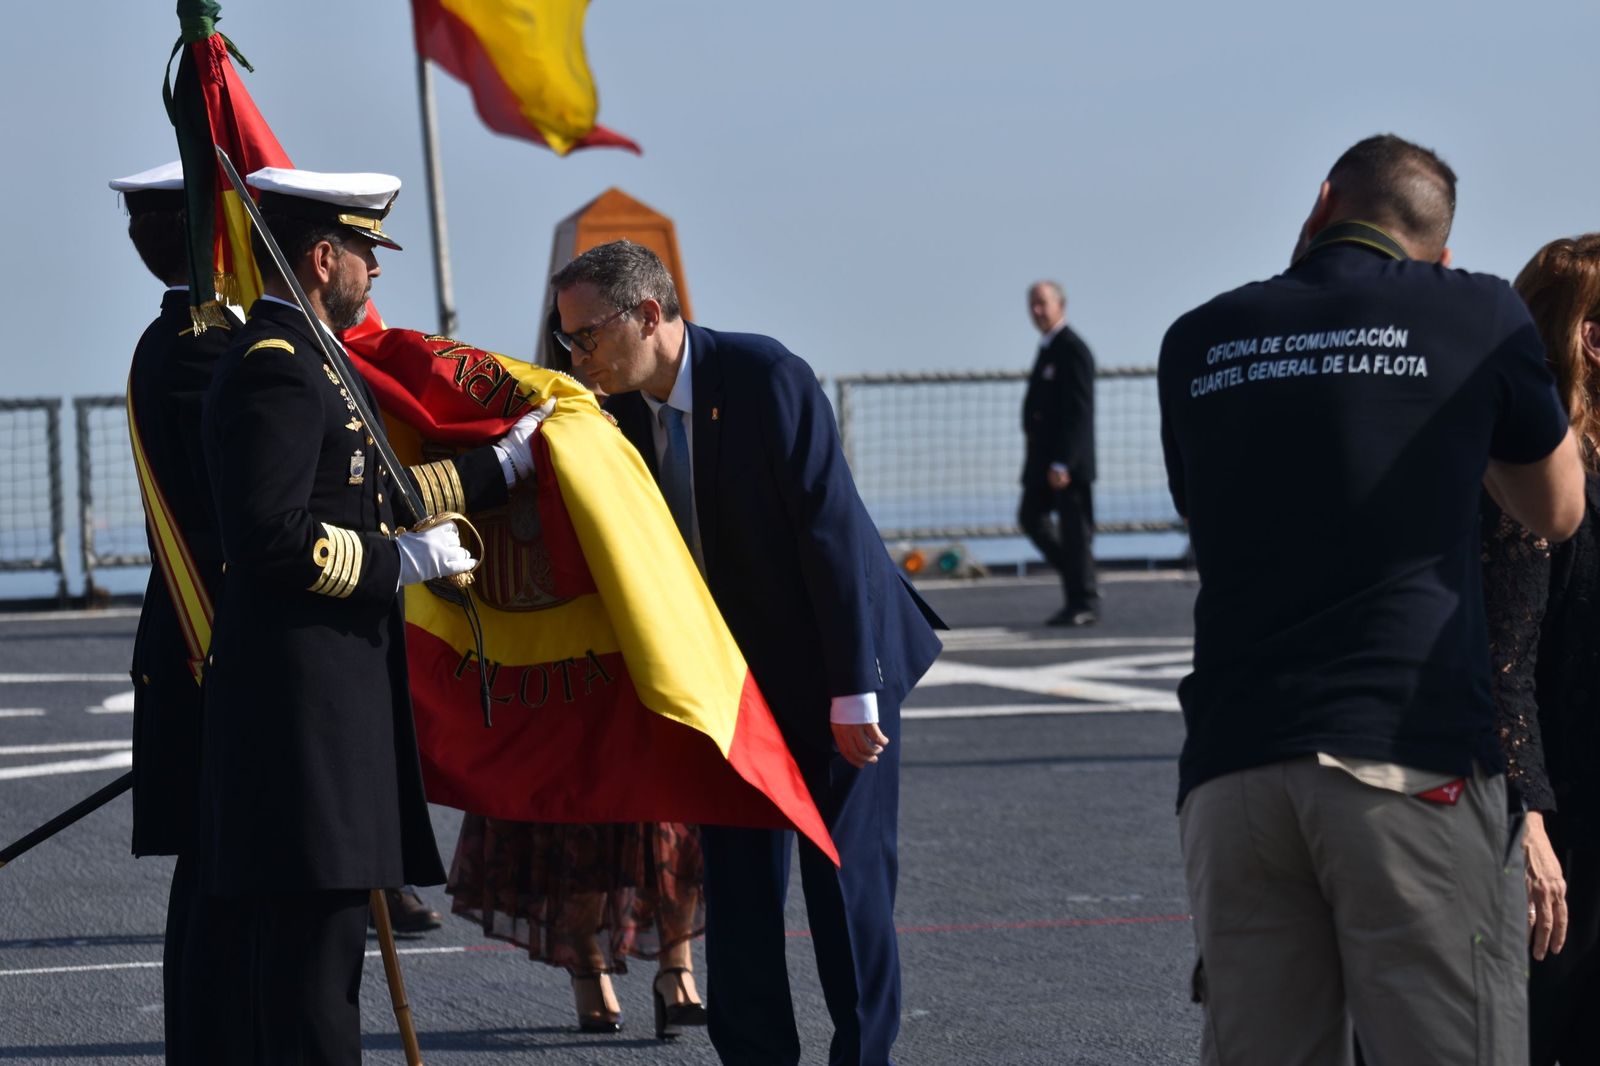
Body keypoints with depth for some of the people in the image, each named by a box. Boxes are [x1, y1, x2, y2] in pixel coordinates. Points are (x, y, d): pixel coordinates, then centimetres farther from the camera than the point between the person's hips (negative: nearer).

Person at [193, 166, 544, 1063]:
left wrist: (499, 467, 29)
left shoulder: (301, 362, 18)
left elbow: (362, 498, 25)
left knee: (278, 940, 12)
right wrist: (403, 562, -14)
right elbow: (273, 536, -23)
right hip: (305, 698, -11)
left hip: (322, 701, 11)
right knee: (316, 932, -11)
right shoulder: (274, 369, -15)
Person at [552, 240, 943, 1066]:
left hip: (834, 667, -6)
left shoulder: (766, 377, -20)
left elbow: (830, 528, -21)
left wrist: (852, 690, -22)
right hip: (734, 674, 6)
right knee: (737, 875, 3)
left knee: (846, 875, -3)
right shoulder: (625, 409, -1)